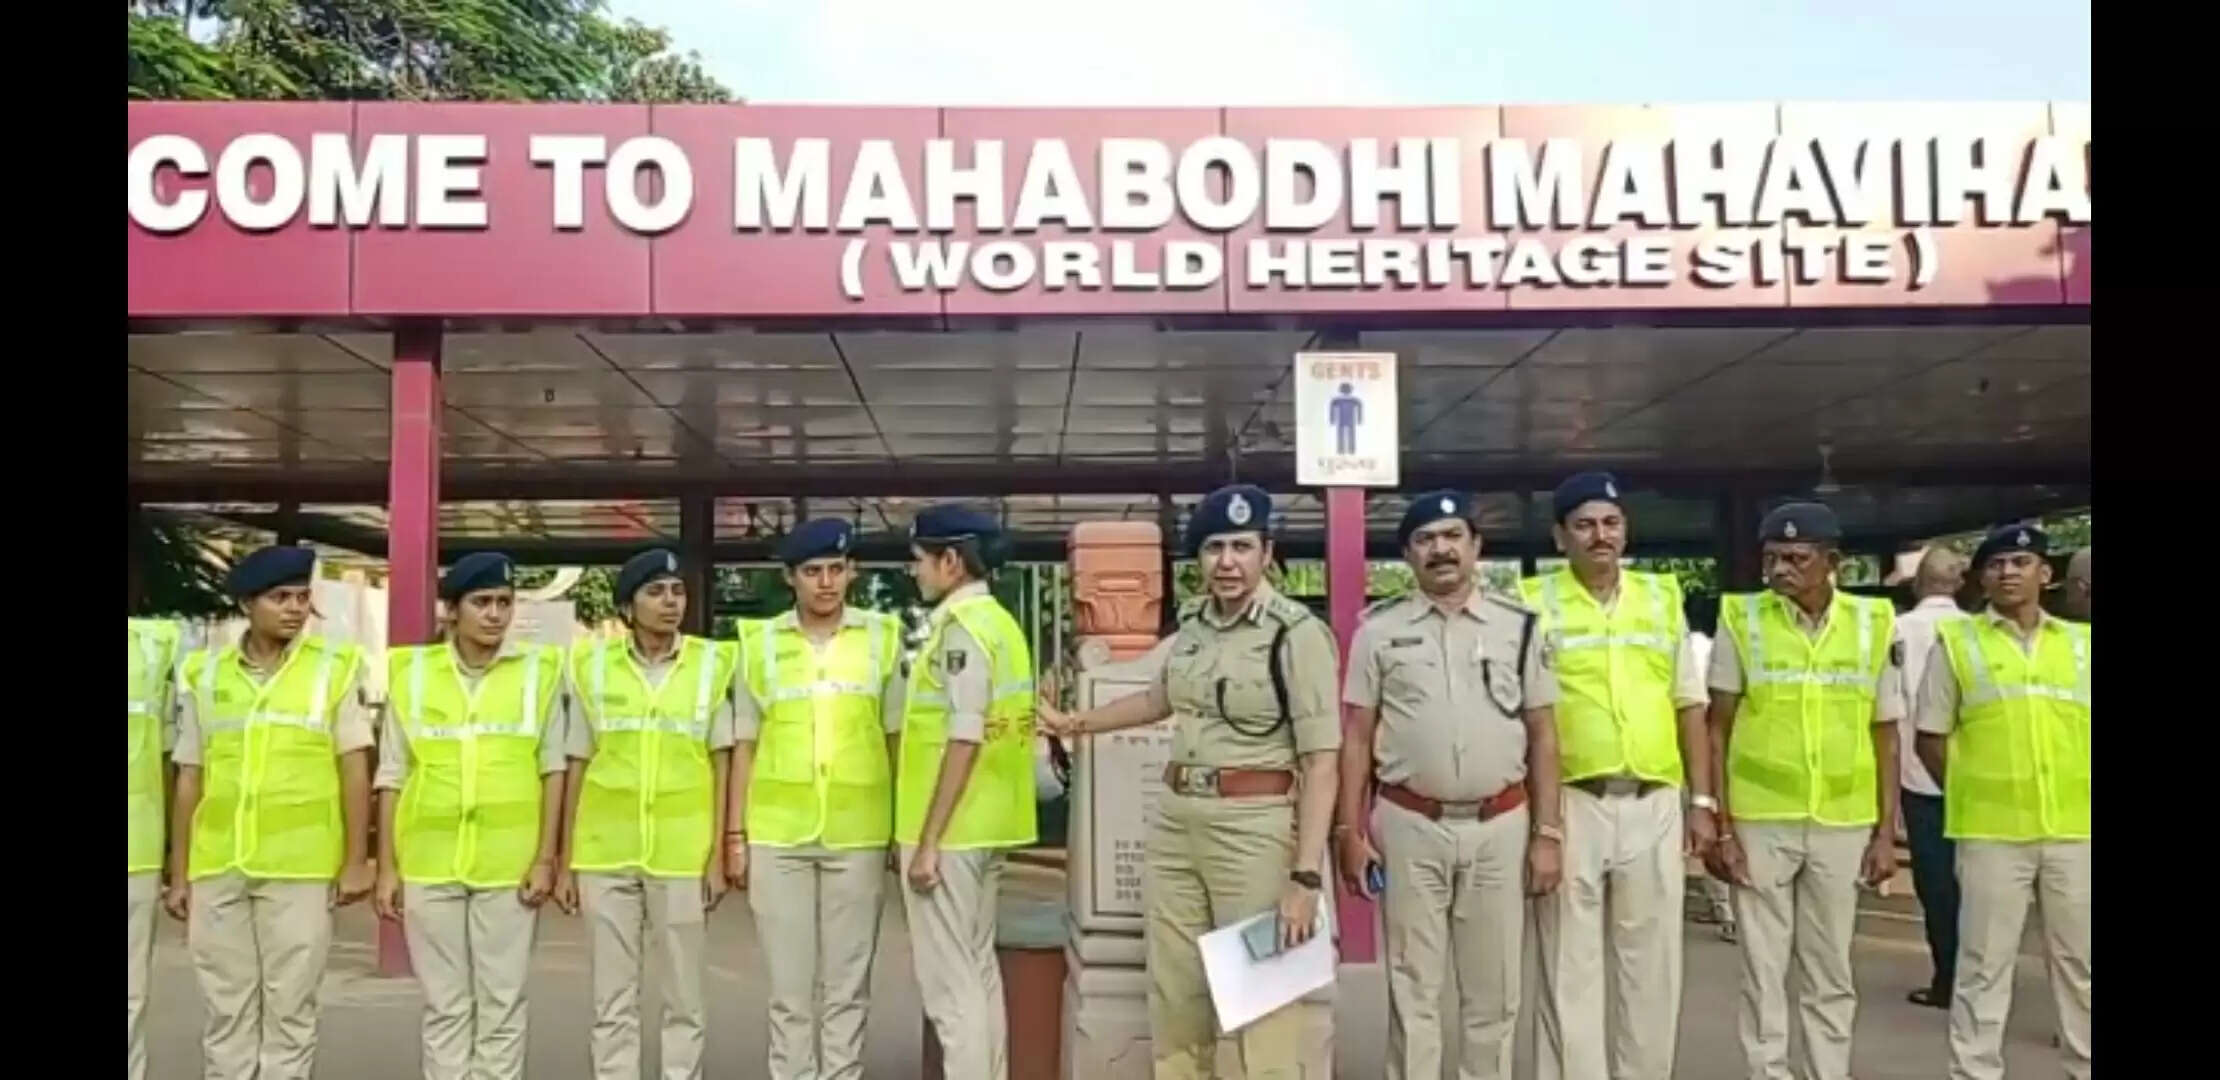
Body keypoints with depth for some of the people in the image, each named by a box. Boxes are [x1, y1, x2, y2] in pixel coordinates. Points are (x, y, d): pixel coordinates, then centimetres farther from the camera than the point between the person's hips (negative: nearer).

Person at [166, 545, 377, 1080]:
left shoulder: (334, 667, -1)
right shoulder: (203, 674, 7)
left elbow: (355, 769, -1)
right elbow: (189, 778, 11)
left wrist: (356, 860, -4)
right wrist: (179, 873, 10)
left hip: (300, 868, -3)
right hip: (216, 869, 3)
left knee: (290, 1009, 4)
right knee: (226, 1010, 10)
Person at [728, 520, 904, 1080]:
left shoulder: (883, 637, 3)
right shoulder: (759, 642, 5)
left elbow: (899, 738, 6)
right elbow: (744, 746, 7)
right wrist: (735, 834, 3)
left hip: (859, 834, 0)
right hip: (777, 834, 1)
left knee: (847, 984, 7)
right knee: (789, 984, 7)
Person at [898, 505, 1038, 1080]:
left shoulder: (961, 627, -15)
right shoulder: (997, 621, 13)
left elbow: (965, 740, -20)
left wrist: (927, 841, -18)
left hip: (950, 830, -10)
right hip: (984, 825, 10)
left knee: (949, 982, -3)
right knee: (977, 970, 16)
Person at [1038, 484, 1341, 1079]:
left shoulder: (1297, 634, -12)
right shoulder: (1191, 622, 8)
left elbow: (1321, 764, -14)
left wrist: (1306, 875, -20)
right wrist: (1075, 723, 32)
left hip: (1253, 827, -6)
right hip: (1173, 823, 7)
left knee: (1262, 1003, -1)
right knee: (1172, 1001, 13)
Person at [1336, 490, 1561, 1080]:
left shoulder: (1518, 626, 4)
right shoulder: (1379, 629, 1)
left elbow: (1542, 736, 5)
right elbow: (1356, 738, 3)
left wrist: (1547, 832, 0)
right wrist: (1350, 830, -2)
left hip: (1500, 826, 1)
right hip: (1410, 827, -1)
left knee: (1493, 991, 11)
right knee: (1412, 990, 7)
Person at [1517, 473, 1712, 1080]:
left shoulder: (1663, 597, 10)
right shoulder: (1533, 603, -1)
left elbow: (1690, 706, 13)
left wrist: (1702, 800, 8)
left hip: (1655, 805, 3)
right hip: (1570, 805, -3)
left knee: (1652, 968, 11)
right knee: (1570, 971, 4)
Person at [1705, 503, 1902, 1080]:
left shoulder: (1874, 624, 2)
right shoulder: (1741, 620, -4)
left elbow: (1885, 736, 7)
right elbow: (1717, 729, -1)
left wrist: (1886, 832, 3)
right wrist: (1720, 827, -6)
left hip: (1843, 826, 2)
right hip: (1758, 822, -1)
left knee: (1831, 972, 12)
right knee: (1763, 970, 6)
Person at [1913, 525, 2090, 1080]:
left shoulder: (2080, 642, 9)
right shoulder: (1956, 642, 2)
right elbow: (1931, 737, 5)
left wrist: (2079, 798, 7)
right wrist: (1974, 796, 4)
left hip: (2075, 831, 3)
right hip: (1991, 832, -2)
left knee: (2080, 961, 12)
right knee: (1984, 965, 3)